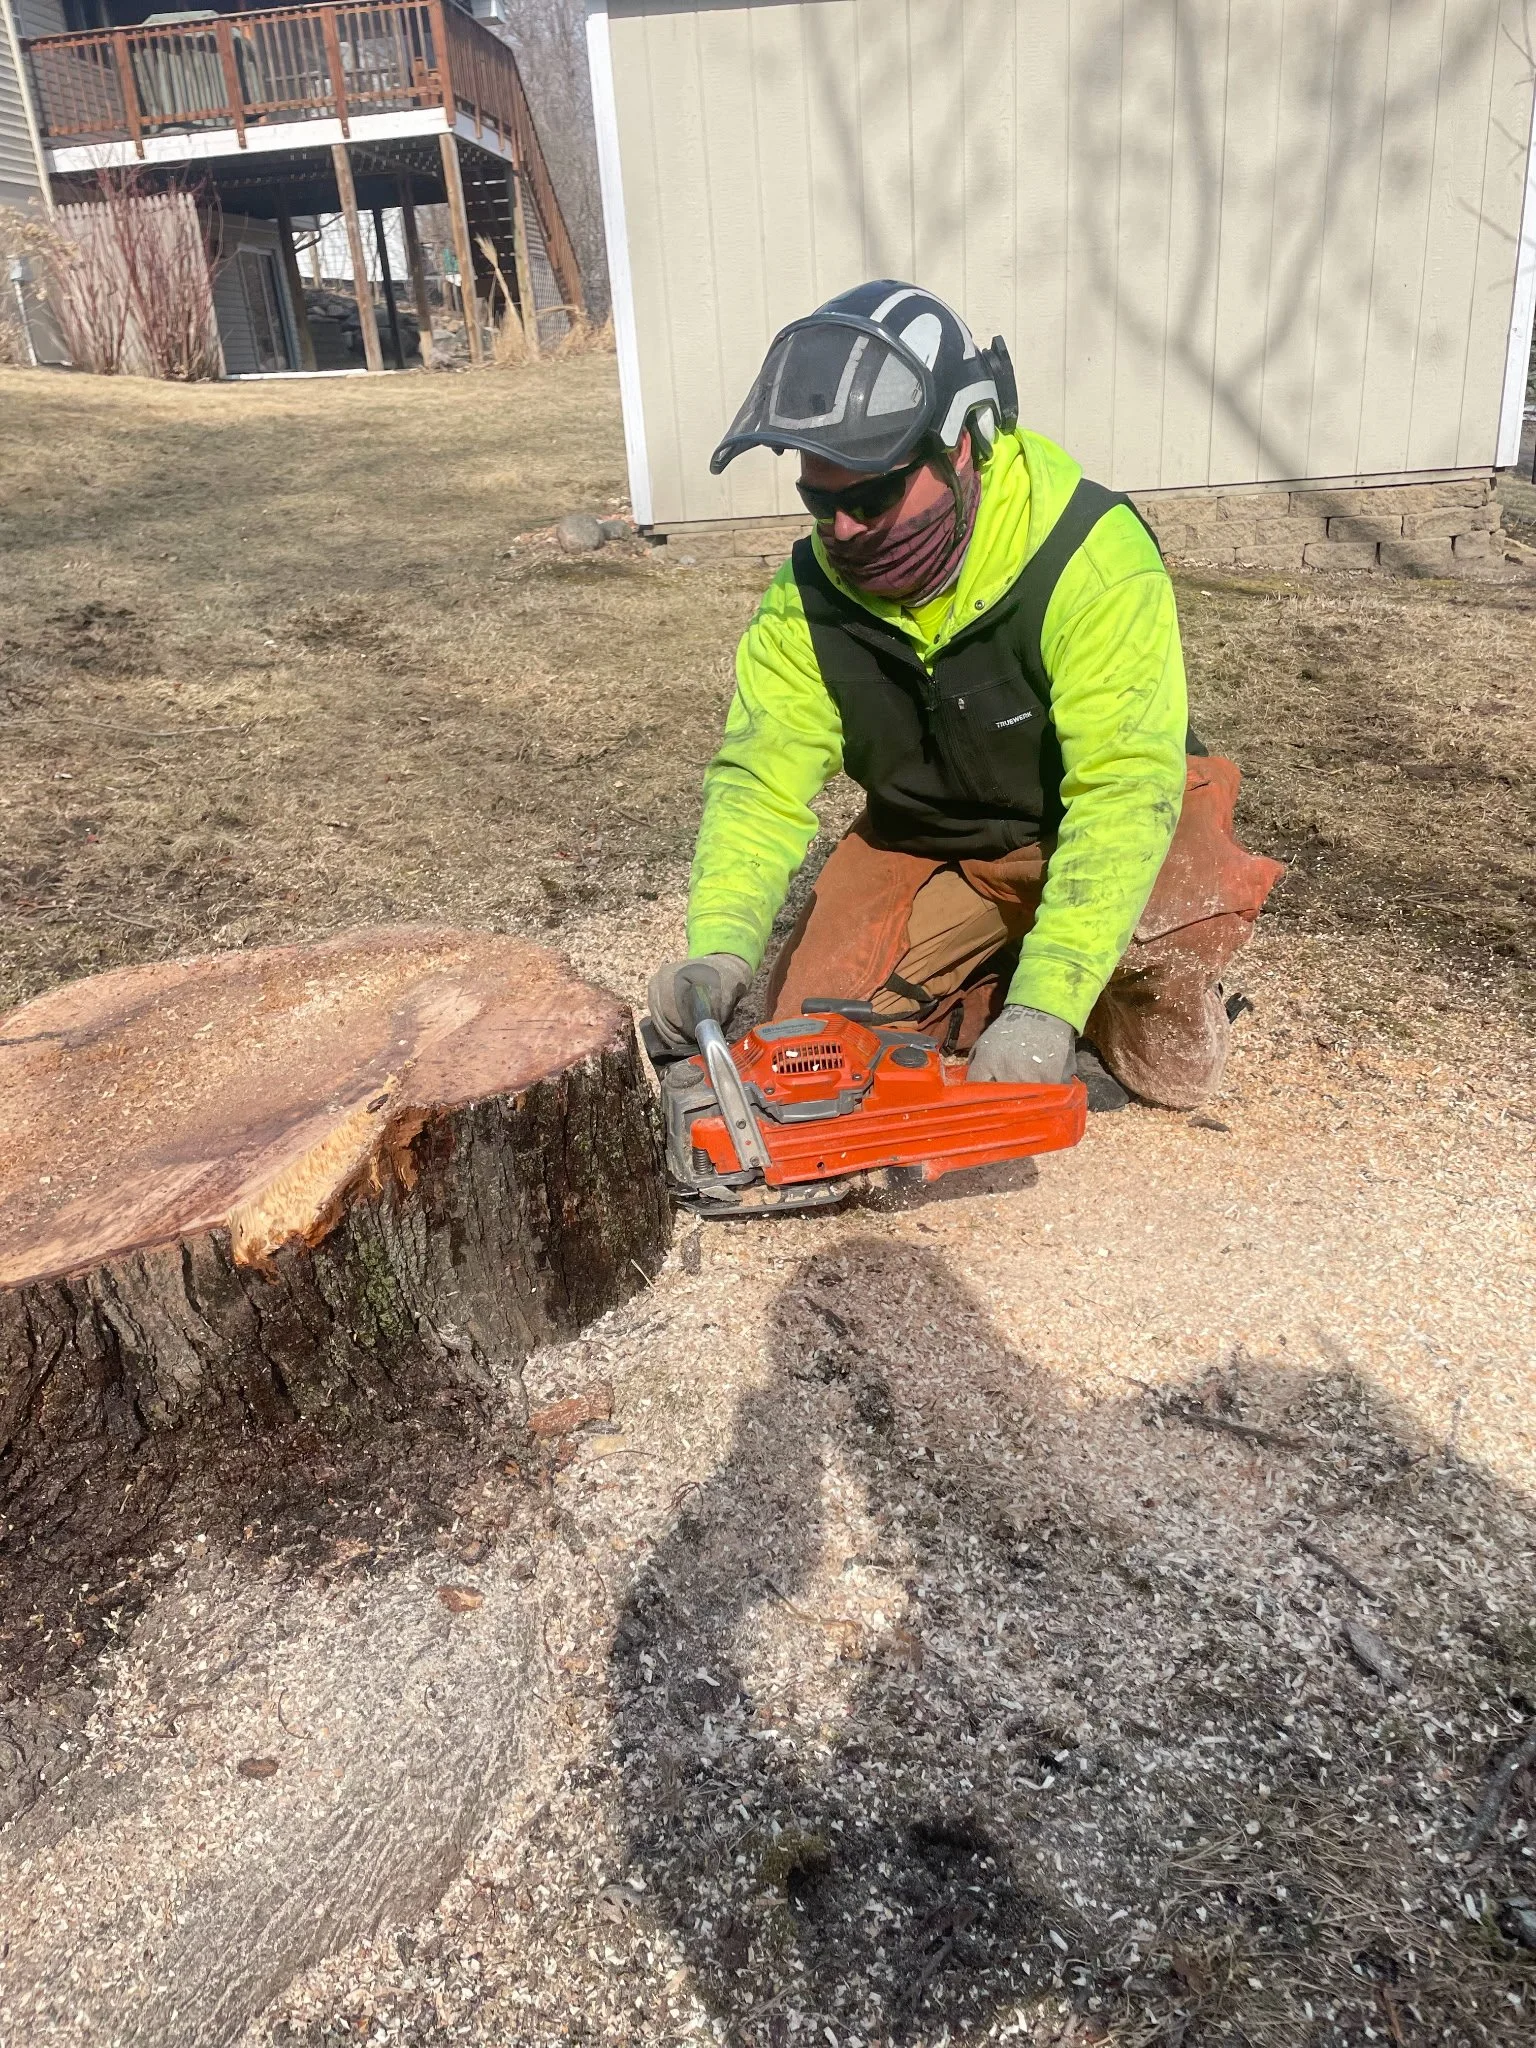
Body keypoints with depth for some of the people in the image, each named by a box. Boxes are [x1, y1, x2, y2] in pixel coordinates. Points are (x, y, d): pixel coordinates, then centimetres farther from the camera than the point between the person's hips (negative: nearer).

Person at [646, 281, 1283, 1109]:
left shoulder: (1091, 555, -30)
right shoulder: (809, 595, -15)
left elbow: (1124, 791, -36)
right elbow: (762, 779, -17)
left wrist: (1045, 1009, -46)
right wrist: (718, 947, -36)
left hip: (1093, 820, -3)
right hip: (923, 843, 3)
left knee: (1182, 906, -35)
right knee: (812, 1017, -15)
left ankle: (1132, 1028, 1)